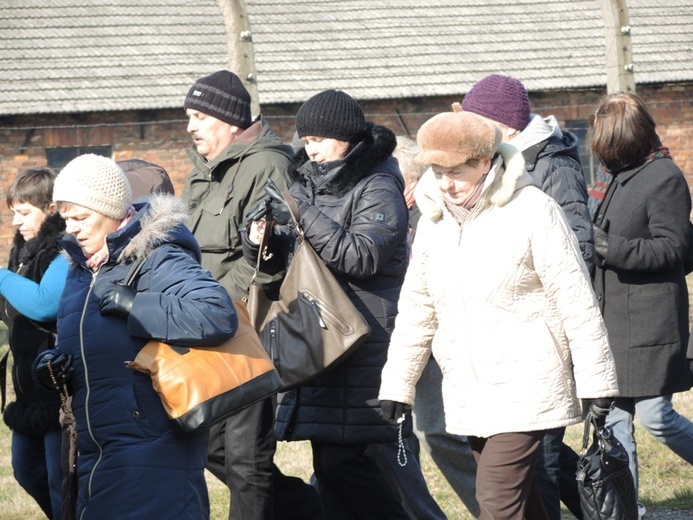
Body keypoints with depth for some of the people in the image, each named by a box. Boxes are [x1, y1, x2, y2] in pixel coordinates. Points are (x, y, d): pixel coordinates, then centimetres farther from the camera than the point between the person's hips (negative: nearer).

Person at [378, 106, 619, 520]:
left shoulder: (532, 211, -11)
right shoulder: (434, 218, 8)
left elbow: (577, 302, -9)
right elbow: (416, 307, 16)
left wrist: (595, 381, -9)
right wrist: (398, 384, 15)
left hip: (526, 388, -7)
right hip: (467, 390, 7)